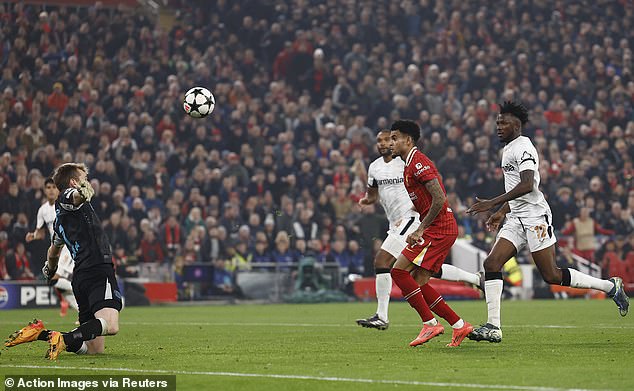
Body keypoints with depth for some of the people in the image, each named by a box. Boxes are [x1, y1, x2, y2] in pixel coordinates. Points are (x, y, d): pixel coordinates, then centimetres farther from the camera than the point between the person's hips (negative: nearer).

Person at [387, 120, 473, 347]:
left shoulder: (418, 162, -13)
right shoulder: (410, 165, 19)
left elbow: (439, 199, -22)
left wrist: (420, 229, -18)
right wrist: (419, 231, 17)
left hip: (439, 229, -10)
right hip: (438, 229, 10)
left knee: (399, 271, -14)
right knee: (418, 283, 8)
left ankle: (430, 324, -11)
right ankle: (459, 326, 11)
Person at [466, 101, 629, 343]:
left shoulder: (523, 148, -13)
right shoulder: (509, 149, 18)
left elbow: (527, 185, -27)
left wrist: (492, 203, -29)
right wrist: (502, 212, 27)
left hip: (535, 217, -9)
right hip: (516, 219, 9)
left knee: (551, 276, -7)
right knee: (491, 264, -6)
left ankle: (610, 287, 10)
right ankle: (493, 327, -8)